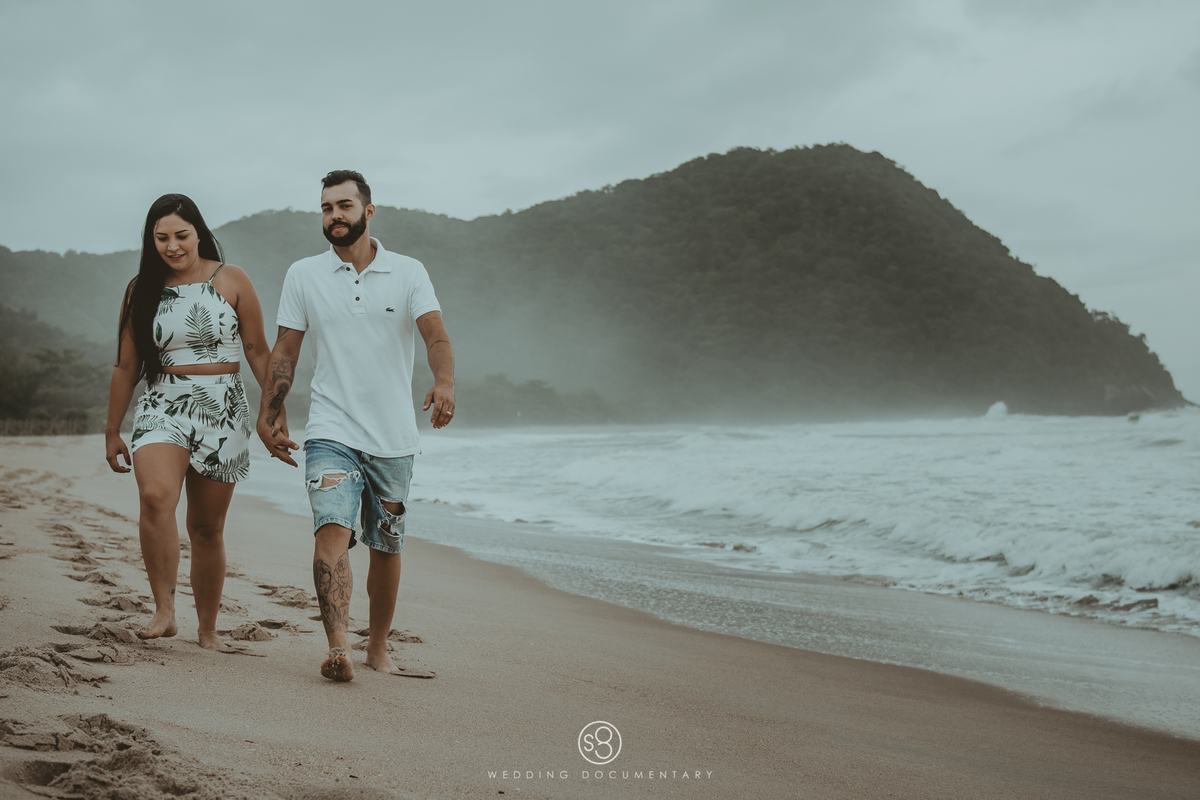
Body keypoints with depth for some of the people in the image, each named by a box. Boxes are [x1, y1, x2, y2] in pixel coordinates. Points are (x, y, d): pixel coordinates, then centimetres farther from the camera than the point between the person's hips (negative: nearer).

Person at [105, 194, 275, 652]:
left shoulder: (231, 281, 2)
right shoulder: (142, 291, 7)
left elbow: (257, 351, 4)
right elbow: (126, 366, 12)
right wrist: (112, 430, 15)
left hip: (223, 410, -1)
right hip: (163, 407, 1)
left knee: (208, 527, 5)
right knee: (155, 495, -29)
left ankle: (208, 630, 19)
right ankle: (164, 611, -23)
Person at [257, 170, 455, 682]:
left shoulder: (408, 273, 3)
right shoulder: (303, 275, 6)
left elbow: (436, 335, -11)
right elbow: (284, 351, 9)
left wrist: (443, 382, -31)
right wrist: (268, 416, 4)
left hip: (394, 438, 1)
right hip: (331, 433, -1)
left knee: (386, 548, 9)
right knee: (332, 532, -21)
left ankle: (378, 649, 24)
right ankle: (337, 649, -29)